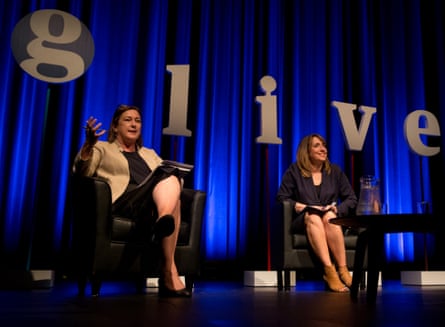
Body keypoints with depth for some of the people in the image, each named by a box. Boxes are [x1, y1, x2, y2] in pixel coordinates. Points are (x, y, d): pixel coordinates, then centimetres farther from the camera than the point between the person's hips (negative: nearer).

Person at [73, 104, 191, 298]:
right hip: (122, 203, -4)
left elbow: (171, 180, 23)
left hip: (155, 204, 4)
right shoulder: (102, 149, 23)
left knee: (172, 180, -32)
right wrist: (89, 144, -17)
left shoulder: (149, 154, 36)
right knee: (168, 174, -30)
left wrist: (175, 178, -3)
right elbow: (82, 172, 3)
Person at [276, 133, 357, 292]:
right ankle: (329, 270, -48)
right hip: (302, 220, -1)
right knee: (314, 218, -37)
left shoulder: (335, 171, 15)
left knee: (329, 218, -35)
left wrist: (337, 209, -7)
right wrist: (299, 206, -15)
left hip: (332, 218, 2)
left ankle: (343, 270, -39)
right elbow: (281, 197, 2)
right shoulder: (294, 171, 8)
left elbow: (352, 199, 13)